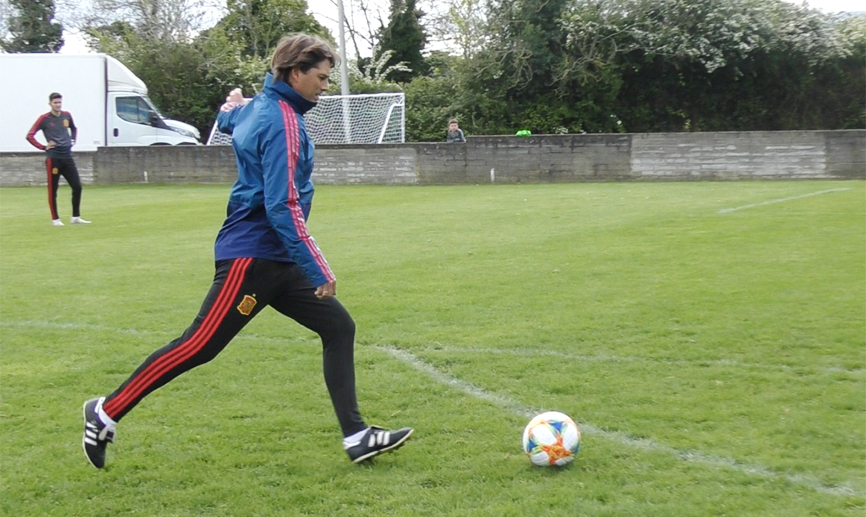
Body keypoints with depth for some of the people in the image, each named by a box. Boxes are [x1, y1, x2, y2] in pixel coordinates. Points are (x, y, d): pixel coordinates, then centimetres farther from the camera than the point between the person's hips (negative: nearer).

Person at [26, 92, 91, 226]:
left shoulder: (67, 116, 10)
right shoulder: (44, 119, -5)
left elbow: (74, 128, 30)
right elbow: (30, 136, -6)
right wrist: (43, 147, -11)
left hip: (67, 157, 5)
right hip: (53, 158, -5)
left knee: (77, 186, 0)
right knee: (53, 190, 1)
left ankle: (76, 217, 10)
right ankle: (55, 219, 9)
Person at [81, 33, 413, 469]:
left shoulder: (261, 107, 11)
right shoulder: (282, 123, -18)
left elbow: (228, 118, 36)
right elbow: (282, 206, -24)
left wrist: (231, 105, 59)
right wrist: (318, 269, -23)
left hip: (275, 260, 10)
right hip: (251, 256, -10)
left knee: (338, 327, 4)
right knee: (199, 346, -6)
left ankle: (356, 436, 5)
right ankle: (106, 412, 6)